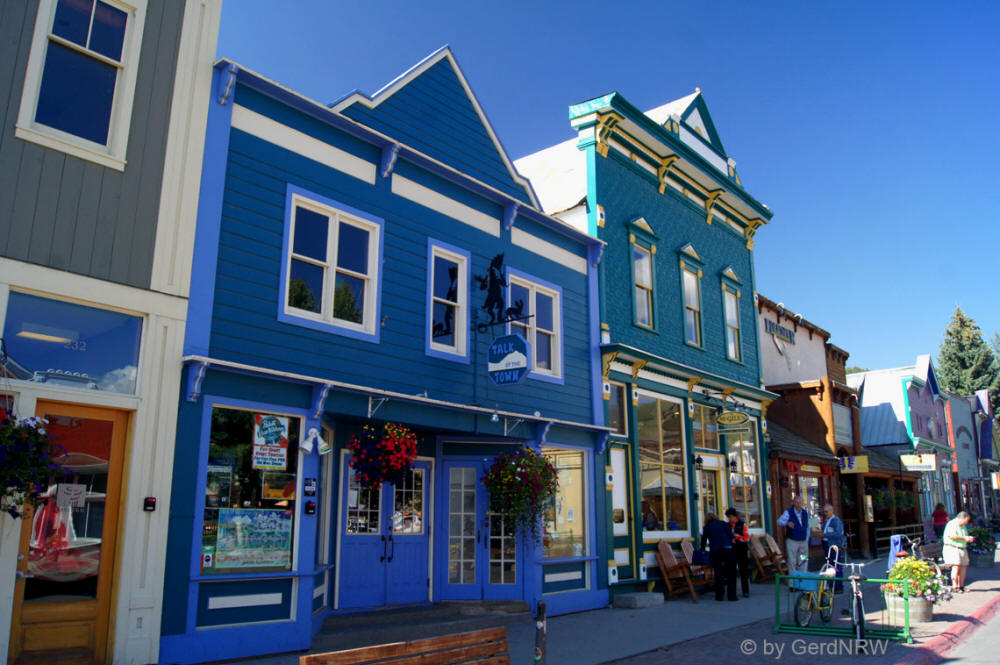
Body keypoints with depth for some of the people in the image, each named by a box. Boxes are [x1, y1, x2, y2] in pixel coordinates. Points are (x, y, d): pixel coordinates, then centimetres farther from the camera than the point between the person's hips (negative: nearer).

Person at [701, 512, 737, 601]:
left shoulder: (707, 527, 13)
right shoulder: (723, 523, 14)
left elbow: (703, 540, 18)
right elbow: (731, 535, 4)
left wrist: (702, 550, 33)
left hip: (715, 551, 0)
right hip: (727, 549, 0)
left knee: (718, 573, 5)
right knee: (730, 572, 6)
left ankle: (719, 596, 6)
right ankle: (732, 595, 4)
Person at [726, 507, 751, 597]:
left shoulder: (742, 524, -3)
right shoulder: (728, 525, 9)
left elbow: (747, 537, -9)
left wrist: (736, 536, -16)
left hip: (742, 550, -4)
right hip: (731, 551, 4)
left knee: (743, 571, 1)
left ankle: (746, 591, 9)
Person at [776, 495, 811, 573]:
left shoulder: (805, 513, 8)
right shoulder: (788, 512, -7)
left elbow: (807, 527, 16)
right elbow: (779, 521, -17)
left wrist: (807, 540, 11)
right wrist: (787, 523, -37)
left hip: (803, 541, 4)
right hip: (792, 541, -4)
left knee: (803, 563, 7)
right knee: (792, 562, -1)